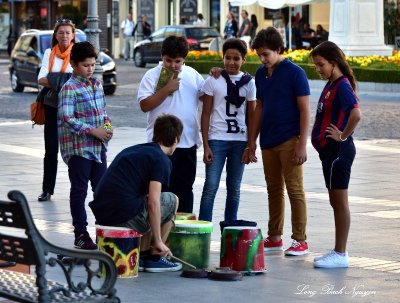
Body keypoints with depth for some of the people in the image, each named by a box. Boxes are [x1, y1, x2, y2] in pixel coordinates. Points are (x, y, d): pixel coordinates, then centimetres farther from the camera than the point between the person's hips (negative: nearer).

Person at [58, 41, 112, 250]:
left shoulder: (97, 84, 11)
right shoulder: (70, 88, -12)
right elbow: (66, 118, -19)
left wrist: (107, 124, 1)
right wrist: (93, 131, -19)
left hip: (98, 146, 7)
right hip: (78, 148, -7)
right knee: (79, 190, 1)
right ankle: (80, 234, 7)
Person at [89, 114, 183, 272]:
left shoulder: (131, 150, 22)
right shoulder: (161, 160, -3)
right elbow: (153, 202, -14)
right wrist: (158, 241, -7)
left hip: (100, 216, 8)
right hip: (124, 218, -8)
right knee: (172, 200, 13)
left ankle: (141, 255, 19)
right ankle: (154, 258, 12)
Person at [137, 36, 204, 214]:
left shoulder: (192, 75, 9)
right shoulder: (152, 76, -4)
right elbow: (144, 105, -12)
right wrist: (167, 89, -14)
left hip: (188, 142, 4)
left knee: (185, 188, 12)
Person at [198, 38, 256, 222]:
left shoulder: (249, 83, 5)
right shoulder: (213, 81, 0)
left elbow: (252, 116, 8)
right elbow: (206, 114, 0)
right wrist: (206, 146, -5)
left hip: (240, 141, 2)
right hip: (217, 139, -2)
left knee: (234, 188, 8)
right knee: (211, 186, -8)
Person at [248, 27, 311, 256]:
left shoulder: (295, 73, -9)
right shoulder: (261, 74, 10)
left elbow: (305, 110, -10)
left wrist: (302, 144, -15)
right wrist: (252, 140, 14)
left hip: (289, 141, -6)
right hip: (268, 141, 6)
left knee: (295, 190, -3)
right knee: (274, 190, 12)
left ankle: (300, 241, 1)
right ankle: (275, 238, 19)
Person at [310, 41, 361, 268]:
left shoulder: (342, 86, -16)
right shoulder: (331, 85, 14)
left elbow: (356, 114, -30)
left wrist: (343, 136, -20)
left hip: (339, 151, -10)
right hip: (329, 150, 10)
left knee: (340, 202, -4)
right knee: (336, 202, 13)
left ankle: (340, 254, 1)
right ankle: (339, 252, 19)